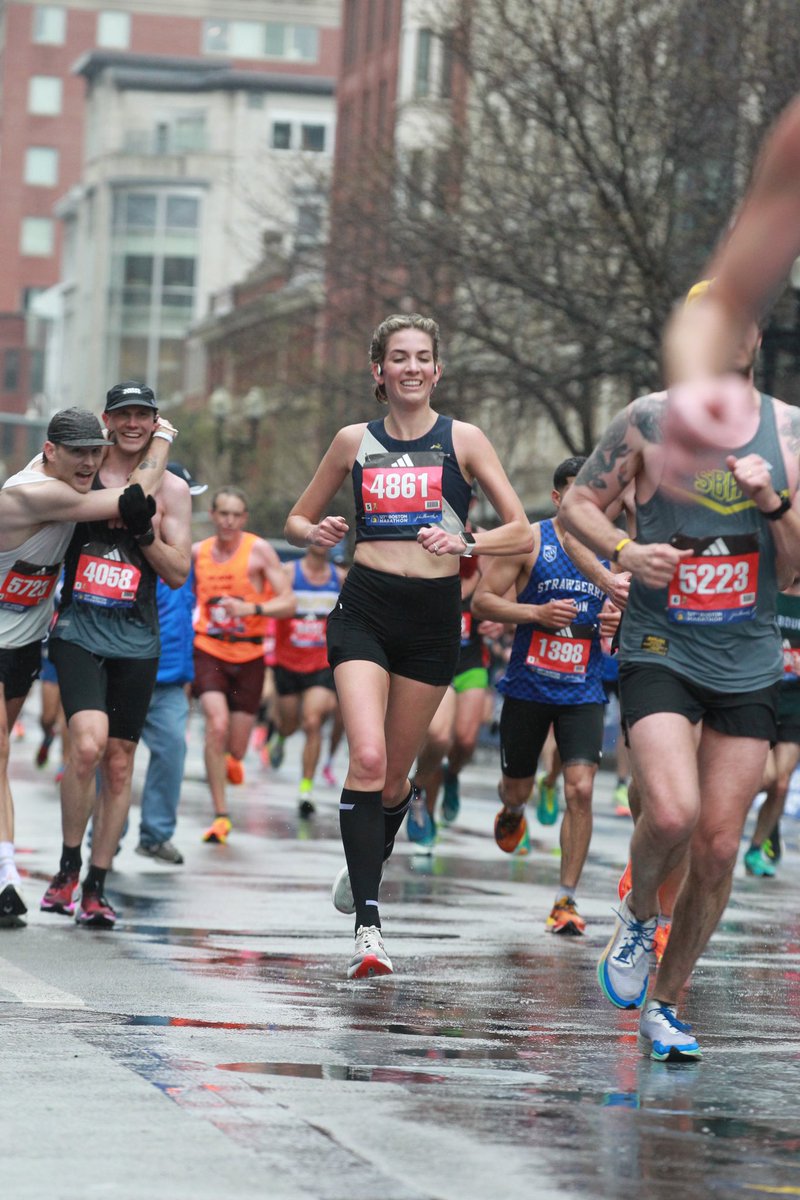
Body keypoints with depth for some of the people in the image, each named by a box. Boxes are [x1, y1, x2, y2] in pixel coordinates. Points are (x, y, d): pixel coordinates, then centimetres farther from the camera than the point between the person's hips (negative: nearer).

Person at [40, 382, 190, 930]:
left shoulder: (172, 489, 5)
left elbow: (178, 574, 2)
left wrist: (144, 530, -13)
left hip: (136, 642, 1)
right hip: (78, 632, -1)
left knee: (120, 762, 3)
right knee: (88, 744, -20)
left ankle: (96, 886, 14)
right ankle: (68, 867, -2)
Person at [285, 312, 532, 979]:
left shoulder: (462, 441, 2)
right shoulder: (355, 442, 7)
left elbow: (521, 531, -1)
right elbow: (298, 518, 18)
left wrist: (464, 543, -20)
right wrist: (316, 533, -6)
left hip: (434, 616, 0)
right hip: (365, 609, 0)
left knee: (394, 774, 9)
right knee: (367, 757, -19)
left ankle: (367, 861, 43)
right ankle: (367, 925, -20)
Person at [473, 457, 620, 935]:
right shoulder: (530, 541, -6)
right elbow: (483, 600, -6)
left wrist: (617, 623, -7)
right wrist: (538, 613, -20)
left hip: (583, 692, 1)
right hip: (528, 685, -1)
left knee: (581, 789, -14)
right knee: (517, 787, 13)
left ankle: (567, 900, -6)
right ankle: (513, 813, 53)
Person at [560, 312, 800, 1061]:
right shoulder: (649, 422, -4)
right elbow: (578, 504, 5)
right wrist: (622, 551, -14)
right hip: (660, 654, -3)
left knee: (718, 849, 2)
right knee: (671, 815, -24)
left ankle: (663, 1006, 19)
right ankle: (638, 914, 10)